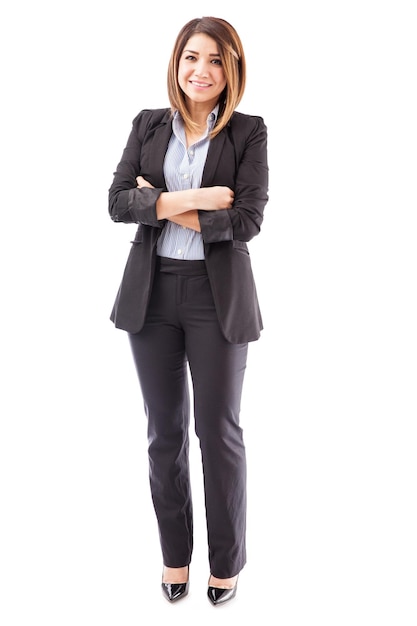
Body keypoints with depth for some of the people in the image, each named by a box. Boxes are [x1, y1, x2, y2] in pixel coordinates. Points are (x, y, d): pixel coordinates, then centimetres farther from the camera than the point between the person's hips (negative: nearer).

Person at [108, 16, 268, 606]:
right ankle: (174, 553, 30)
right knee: (164, 431, 12)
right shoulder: (148, 124, 8)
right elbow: (118, 201, -3)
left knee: (219, 431, 6)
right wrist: (191, 199, -15)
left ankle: (227, 562, 25)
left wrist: (164, 205, -9)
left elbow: (247, 220, -12)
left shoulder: (249, 131, -1)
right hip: (152, 292, 3)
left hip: (217, 296, -3)